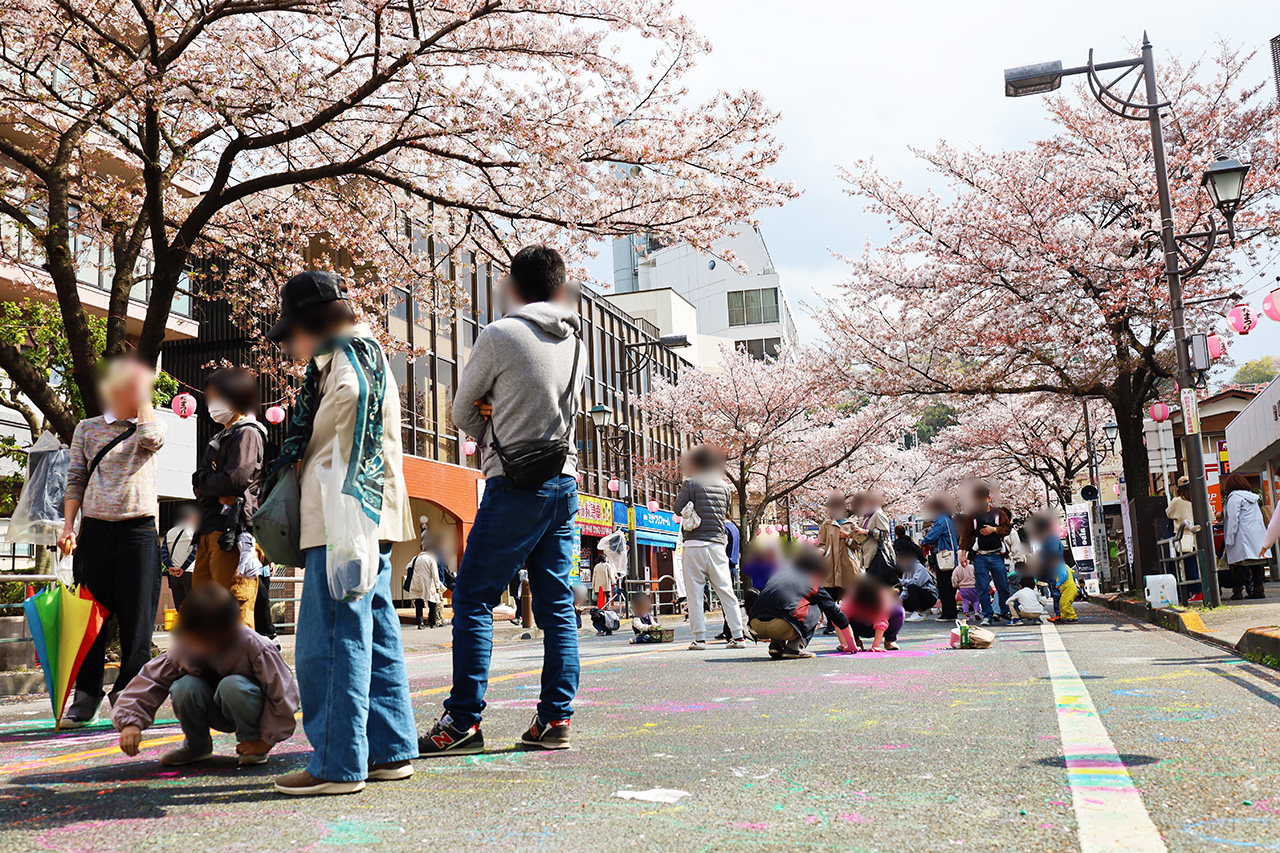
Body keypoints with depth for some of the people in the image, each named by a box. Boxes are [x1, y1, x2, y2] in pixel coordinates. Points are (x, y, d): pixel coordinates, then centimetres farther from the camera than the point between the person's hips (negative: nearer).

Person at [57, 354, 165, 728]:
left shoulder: (149, 427, 10)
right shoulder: (87, 428, 12)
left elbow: (152, 438, -16)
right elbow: (75, 481, 10)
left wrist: (144, 395, -6)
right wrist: (68, 527, 0)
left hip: (138, 530, -1)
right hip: (94, 529, 1)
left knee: (136, 617, -1)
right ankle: (86, 698, 9)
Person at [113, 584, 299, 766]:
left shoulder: (254, 647, -29)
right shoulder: (183, 648, -18)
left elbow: (283, 694, -24)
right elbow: (148, 682, -16)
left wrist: (265, 742, -20)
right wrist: (130, 723, -33)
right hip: (216, 715, 4)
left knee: (232, 685, -37)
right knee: (185, 687, -29)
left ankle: (252, 740, -8)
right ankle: (196, 746, 0)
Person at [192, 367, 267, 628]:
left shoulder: (248, 433, -2)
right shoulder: (220, 438, 26)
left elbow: (236, 479, -17)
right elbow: (199, 487, 17)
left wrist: (203, 480, 1)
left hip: (233, 529, -9)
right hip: (210, 533, 10)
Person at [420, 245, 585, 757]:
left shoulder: (499, 335, -7)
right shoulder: (576, 345, 11)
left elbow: (463, 412, 3)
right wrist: (504, 427, 7)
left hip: (513, 486, -6)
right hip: (564, 483, 6)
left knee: (473, 599, 0)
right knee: (557, 605, 7)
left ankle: (464, 720, 0)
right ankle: (556, 719, 9)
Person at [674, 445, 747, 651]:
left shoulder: (691, 483, -4)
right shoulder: (725, 486, 10)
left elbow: (678, 508, -1)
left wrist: (680, 493, 15)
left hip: (694, 544, -4)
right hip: (717, 543, 4)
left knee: (694, 593, 0)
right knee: (726, 591, 7)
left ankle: (700, 638, -2)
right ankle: (738, 635, 5)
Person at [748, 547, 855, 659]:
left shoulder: (780, 571, 32)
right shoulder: (814, 584, 18)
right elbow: (834, 612, 23)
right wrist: (850, 645, 34)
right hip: (782, 627, -5)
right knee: (814, 610, 20)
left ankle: (775, 644, 14)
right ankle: (794, 647, 4)